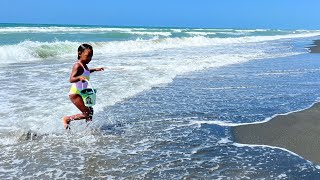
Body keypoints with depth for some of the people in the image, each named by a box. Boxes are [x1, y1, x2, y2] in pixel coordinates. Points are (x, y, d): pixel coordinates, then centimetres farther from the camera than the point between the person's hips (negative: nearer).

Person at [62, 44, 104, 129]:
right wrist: (79, 77, -50)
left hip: (82, 93, 10)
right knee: (86, 114, -9)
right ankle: (66, 119, 6)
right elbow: (71, 79, -31)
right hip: (75, 94, -10)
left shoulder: (84, 65, 8)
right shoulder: (78, 65, -20)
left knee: (90, 111, 14)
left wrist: (95, 69, 27)